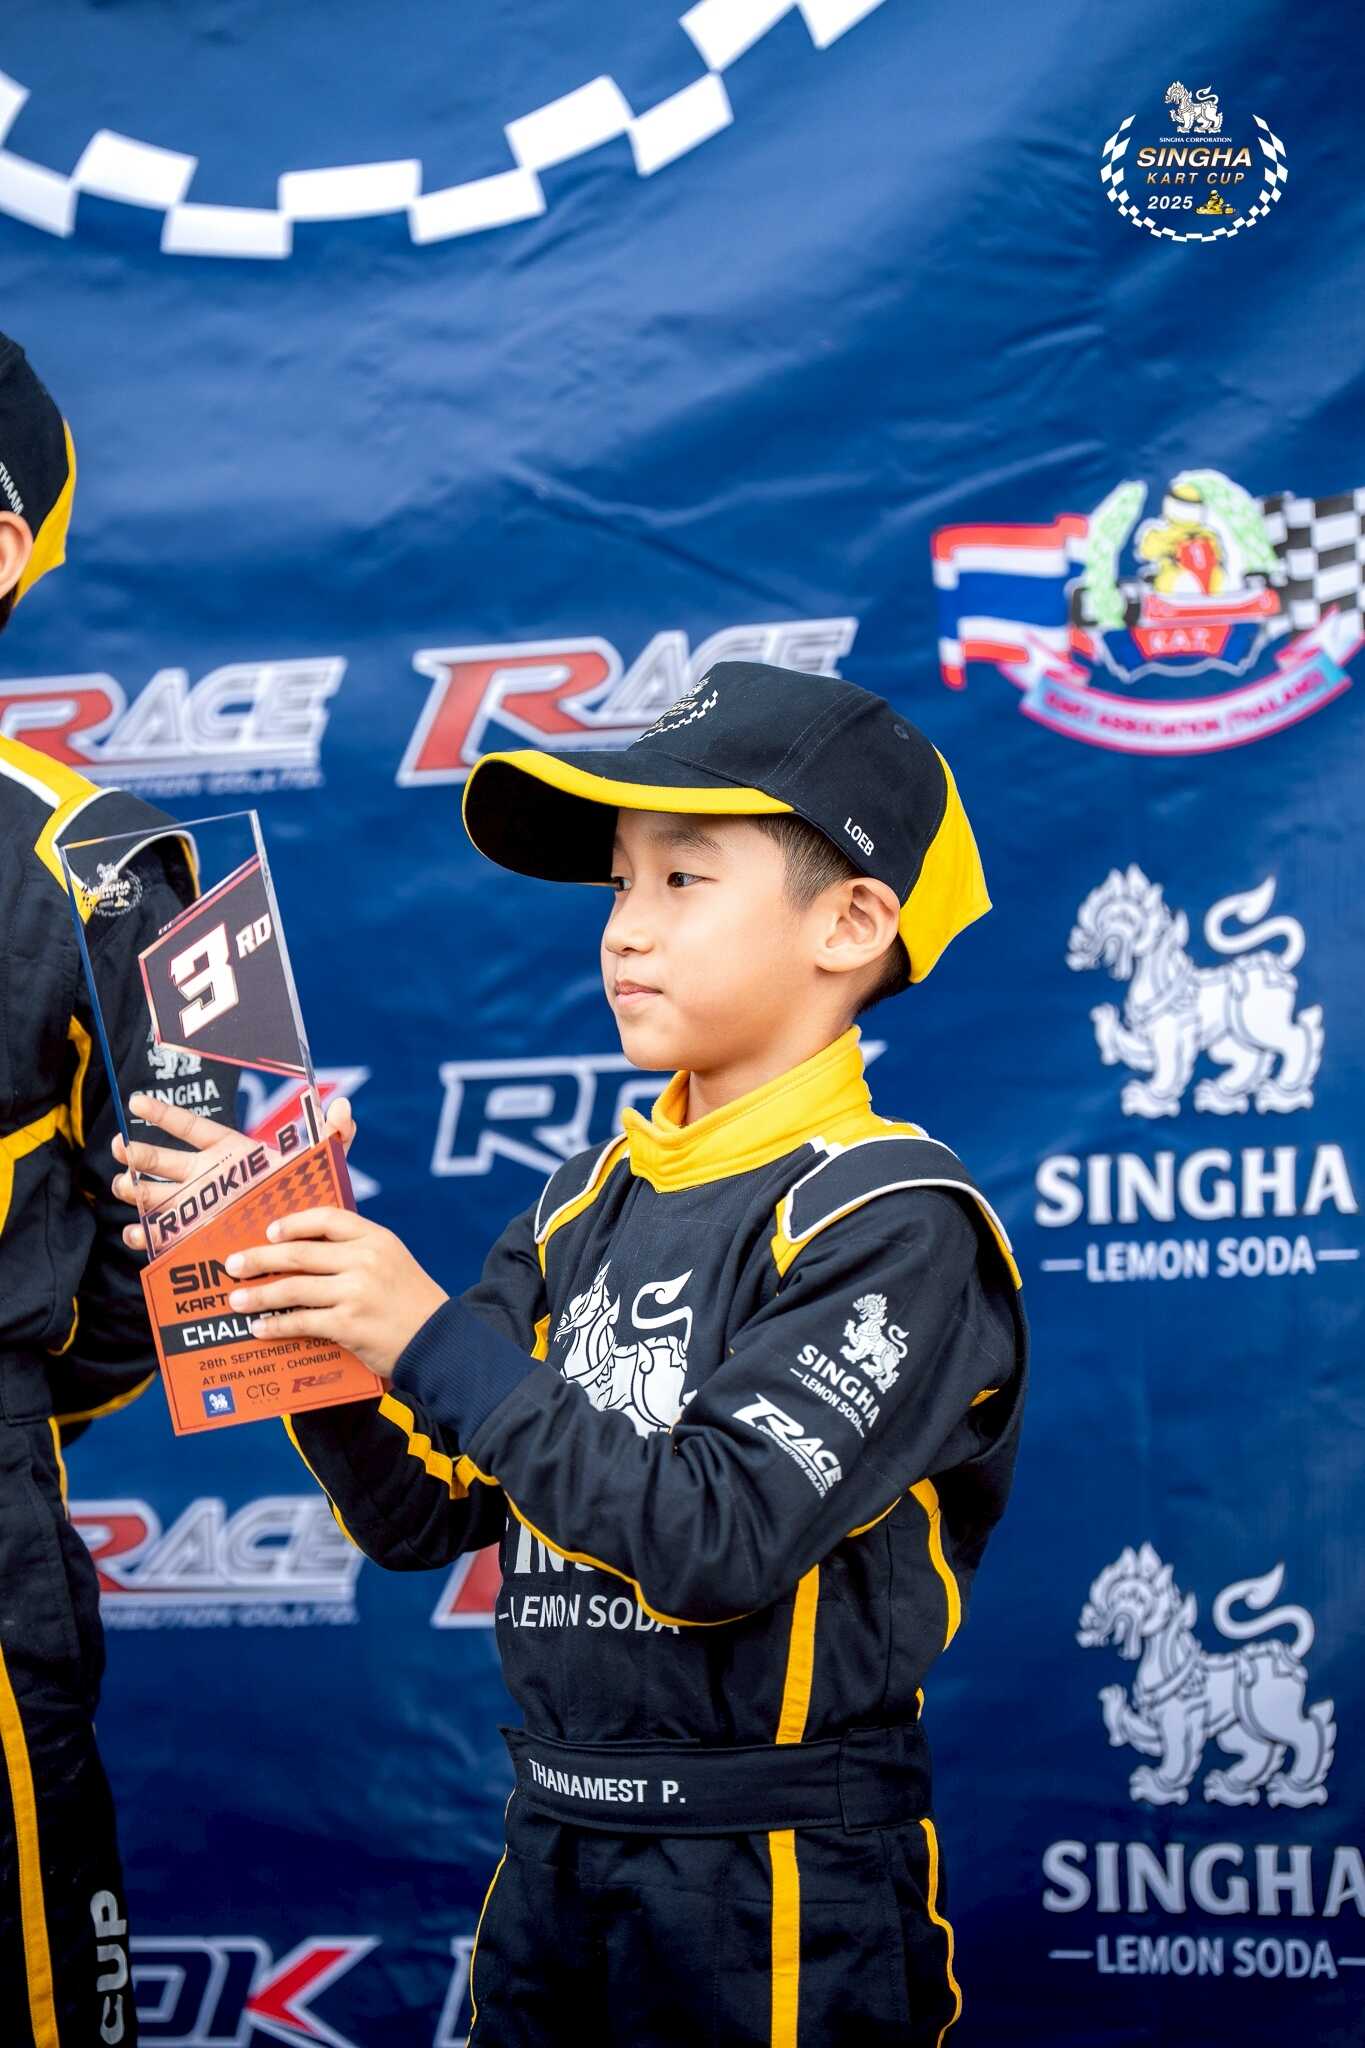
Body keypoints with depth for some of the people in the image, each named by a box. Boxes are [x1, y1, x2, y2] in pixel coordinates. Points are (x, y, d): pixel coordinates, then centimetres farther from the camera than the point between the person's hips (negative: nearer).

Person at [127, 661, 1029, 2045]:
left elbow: (719, 1542, -24)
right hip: (549, 1855, 6)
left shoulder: (891, 1220, -13)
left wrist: (434, 1343, -24)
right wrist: (302, 1312, -7)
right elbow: (420, 1515, 7)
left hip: (783, 1891, -6)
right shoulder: (588, 1203, 8)